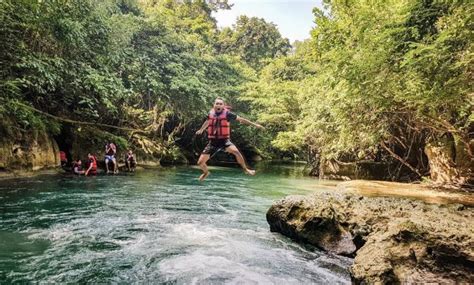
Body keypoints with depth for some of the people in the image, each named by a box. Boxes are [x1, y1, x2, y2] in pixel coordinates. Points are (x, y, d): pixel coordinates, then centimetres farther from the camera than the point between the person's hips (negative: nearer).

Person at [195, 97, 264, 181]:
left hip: (224, 140, -3)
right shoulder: (211, 113, 2)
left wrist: (255, 124, -5)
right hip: (213, 142, 3)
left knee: (235, 151, -34)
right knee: (200, 162, -1)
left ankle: (245, 169, -11)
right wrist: (201, 130, 43)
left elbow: (241, 119, -5)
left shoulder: (227, 113, -9)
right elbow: (207, 122, 24)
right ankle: (206, 172, 35)